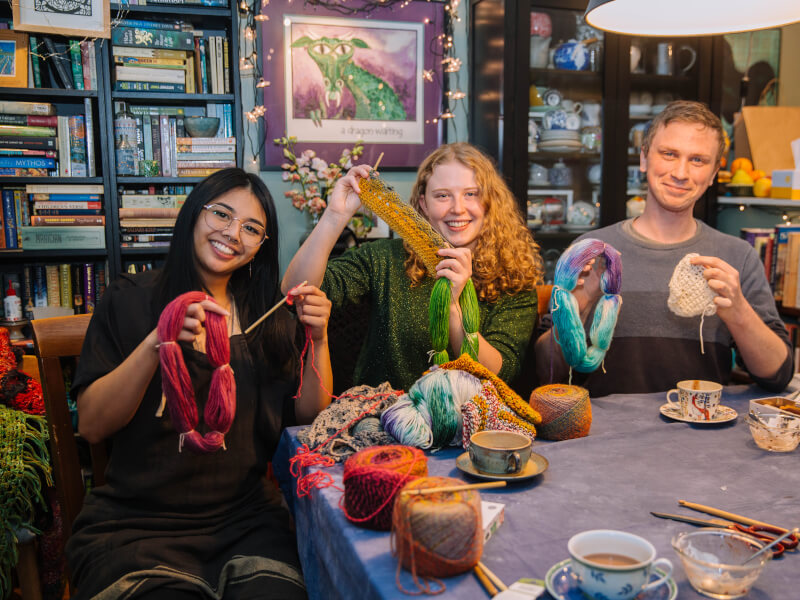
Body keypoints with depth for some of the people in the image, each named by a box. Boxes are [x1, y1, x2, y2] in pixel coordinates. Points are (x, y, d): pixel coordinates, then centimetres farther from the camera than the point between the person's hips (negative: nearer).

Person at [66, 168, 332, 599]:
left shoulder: (266, 317, 10)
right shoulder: (132, 299, 2)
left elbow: (307, 418, 6)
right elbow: (91, 426, -7)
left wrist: (319, 340, -7)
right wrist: (156, 343, -21)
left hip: (245, 522, 2)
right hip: (134, 526, -1)